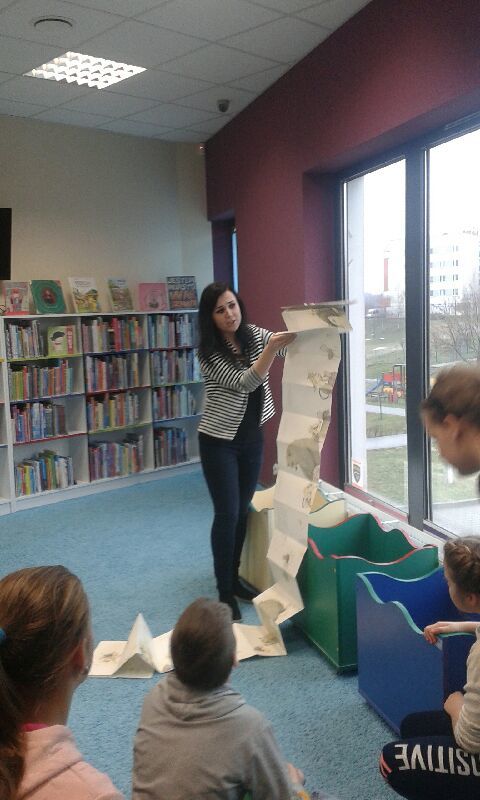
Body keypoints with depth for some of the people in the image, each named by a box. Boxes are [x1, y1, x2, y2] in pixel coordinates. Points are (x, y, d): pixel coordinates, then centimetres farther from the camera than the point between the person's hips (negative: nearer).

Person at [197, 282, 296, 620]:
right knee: (227, 514, -3)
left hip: (252, 436, 5)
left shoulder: (255, 334, 0)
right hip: (219, 441, -5)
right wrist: (271, 348, -37)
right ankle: (225, 592, 9)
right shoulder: (209, 352, -16)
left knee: (243, 511, 13)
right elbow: (244, 383, -25)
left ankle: (234, 577, 28)